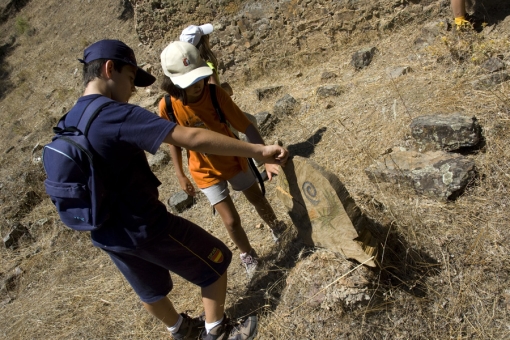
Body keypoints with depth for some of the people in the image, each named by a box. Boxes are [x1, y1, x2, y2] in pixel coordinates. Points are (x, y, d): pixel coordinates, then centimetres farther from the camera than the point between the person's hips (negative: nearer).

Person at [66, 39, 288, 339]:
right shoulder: (116, 115, -26)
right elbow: (192, 138, -34)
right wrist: (258, 151, -32)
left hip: (106, 236, 9)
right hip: (147, 229, -8)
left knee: (151, 288, 30)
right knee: (215, 263, 14)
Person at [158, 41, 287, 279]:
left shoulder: (215, 94, -24)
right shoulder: (167, 107, -22)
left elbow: (246, 127, -24)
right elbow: (174, 142, -6)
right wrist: (180, 175, -3)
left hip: (234, 160, 1)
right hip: (206, 171, -1)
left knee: (258, 199, 20)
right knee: (231, 221, -1)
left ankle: (276, 229, 52)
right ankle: (248, 255, 30)